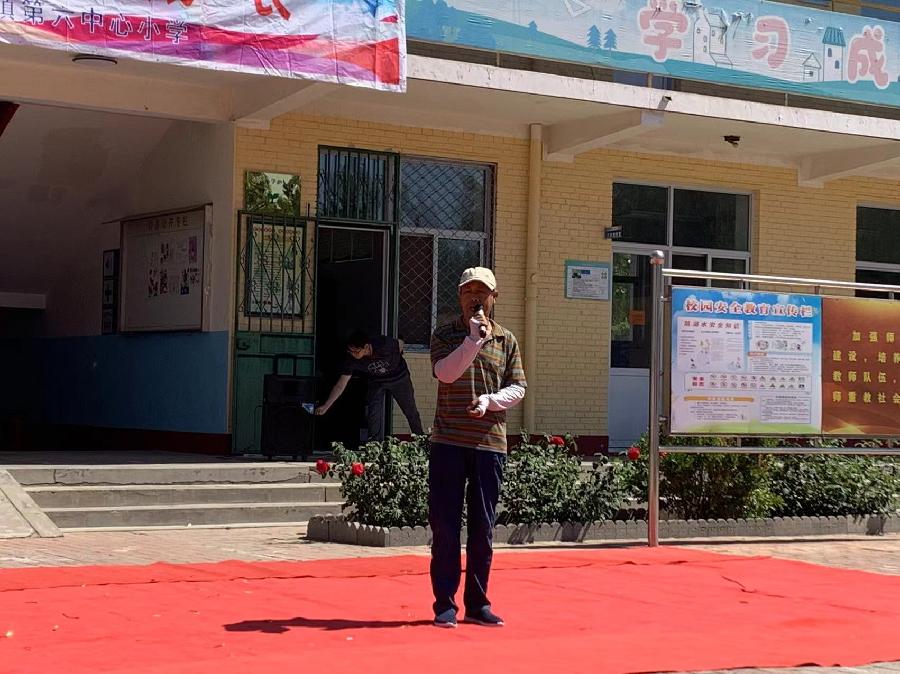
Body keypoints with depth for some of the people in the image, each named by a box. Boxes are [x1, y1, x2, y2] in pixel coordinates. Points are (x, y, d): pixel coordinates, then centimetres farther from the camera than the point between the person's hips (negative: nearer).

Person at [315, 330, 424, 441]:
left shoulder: (384, 344, -38)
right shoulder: (352, 360, -29)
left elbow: (400, 343, -13)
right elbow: (340, 386, -22)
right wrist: (325, 406, -26)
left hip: (399, 377, -2)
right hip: (376, 381, 2)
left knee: (410, 410, 8)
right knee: (373, 412, -13)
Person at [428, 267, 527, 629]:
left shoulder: (507, 340, 11)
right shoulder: (445, 336, 5)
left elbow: (518, 387, 7)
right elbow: (445, 373, -13)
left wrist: (490, 400, -10)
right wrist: (474, 339, -19)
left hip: (490, 443, 2)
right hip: (449, 441, -2)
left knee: (483, 528, 7)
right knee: (445, 525, -1)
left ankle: (477, 603, 15)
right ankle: (445, 604, 5)